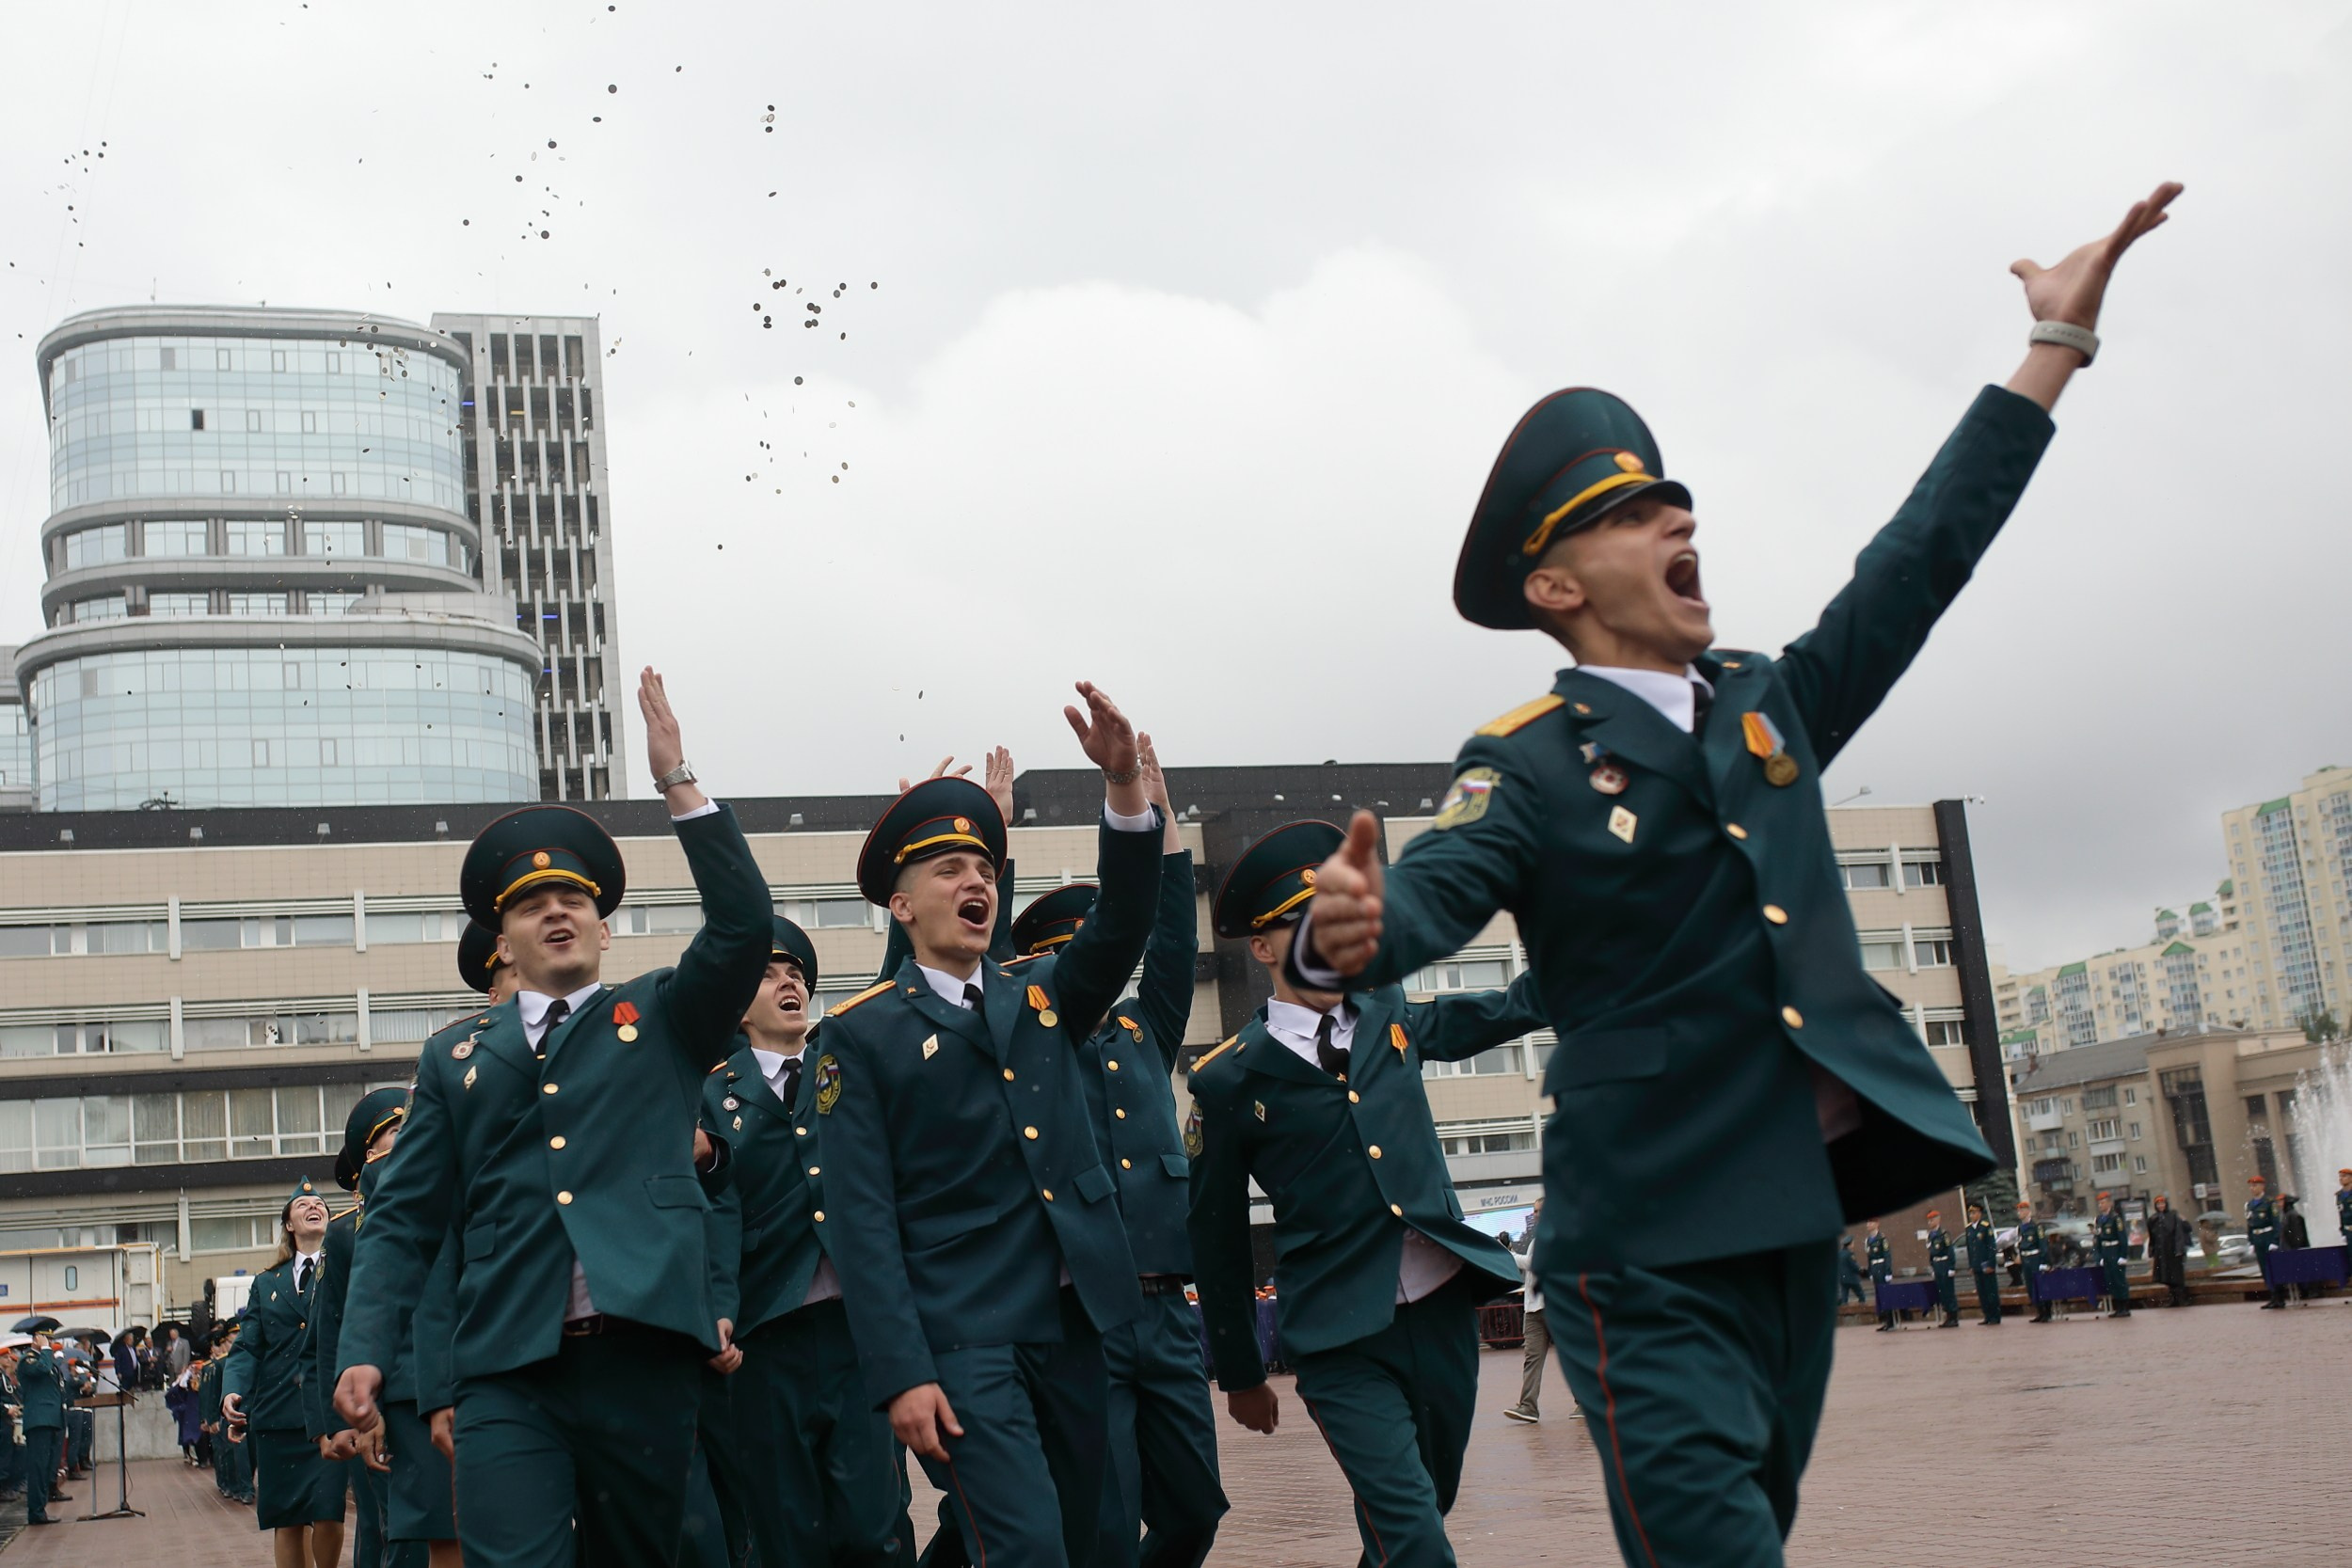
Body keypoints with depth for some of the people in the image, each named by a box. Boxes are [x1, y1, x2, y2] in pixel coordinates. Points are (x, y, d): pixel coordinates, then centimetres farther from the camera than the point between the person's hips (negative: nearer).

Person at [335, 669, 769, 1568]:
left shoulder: (663, 1020, 13)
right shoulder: (457, 1062, 16)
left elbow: (744, 925, -4)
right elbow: (403, 1220, 12)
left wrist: (677, 782, -7)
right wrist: (365, 1352, -1)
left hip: (644, 1362, 0)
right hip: (507, 1373, 0)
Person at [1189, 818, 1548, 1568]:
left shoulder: (1387, 1014, 8)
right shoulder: (1231, 1079, -4)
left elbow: (1506, 1010, 23)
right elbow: (1217, 1239, 4)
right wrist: (1239, 1373, 10)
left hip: (1444, 1308, 5)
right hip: (1342, 1338, -5)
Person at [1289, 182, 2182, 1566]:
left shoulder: (1771, 709, 12)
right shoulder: (1527, 767, -5)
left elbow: (1925, 554, 15)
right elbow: (1433, 896, -21)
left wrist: (2058, 339, 15)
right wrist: (1348, 930, -46)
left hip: (1798, 1215, 6)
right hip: (1653, 1244, -6)